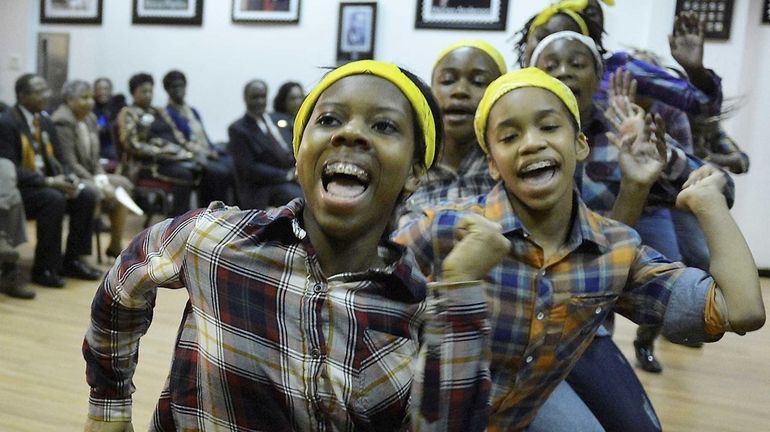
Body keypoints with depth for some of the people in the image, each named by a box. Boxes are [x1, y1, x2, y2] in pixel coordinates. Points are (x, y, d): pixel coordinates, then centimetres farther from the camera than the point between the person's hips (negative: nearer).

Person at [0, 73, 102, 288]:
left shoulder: (45, 121, 10)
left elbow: (56, 159, 13)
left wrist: (67, 178, -9)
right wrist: (48, 182, -27)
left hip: (46, 181, 7)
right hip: (18, 187, -7)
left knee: (87, 195, -14)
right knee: (54, 199, -34)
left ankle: (72, 260, -4)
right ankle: (43, 269, -21)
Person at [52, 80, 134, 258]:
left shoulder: (90, 118, 9)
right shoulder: (63, 122, -16)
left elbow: (94, 158, 10)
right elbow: (69, 163, -21)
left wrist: (102, 178, -8)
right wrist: (98, 184, -22)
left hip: (90, 175, 9)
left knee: (124, 185, -5)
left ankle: (116, 245, 0)